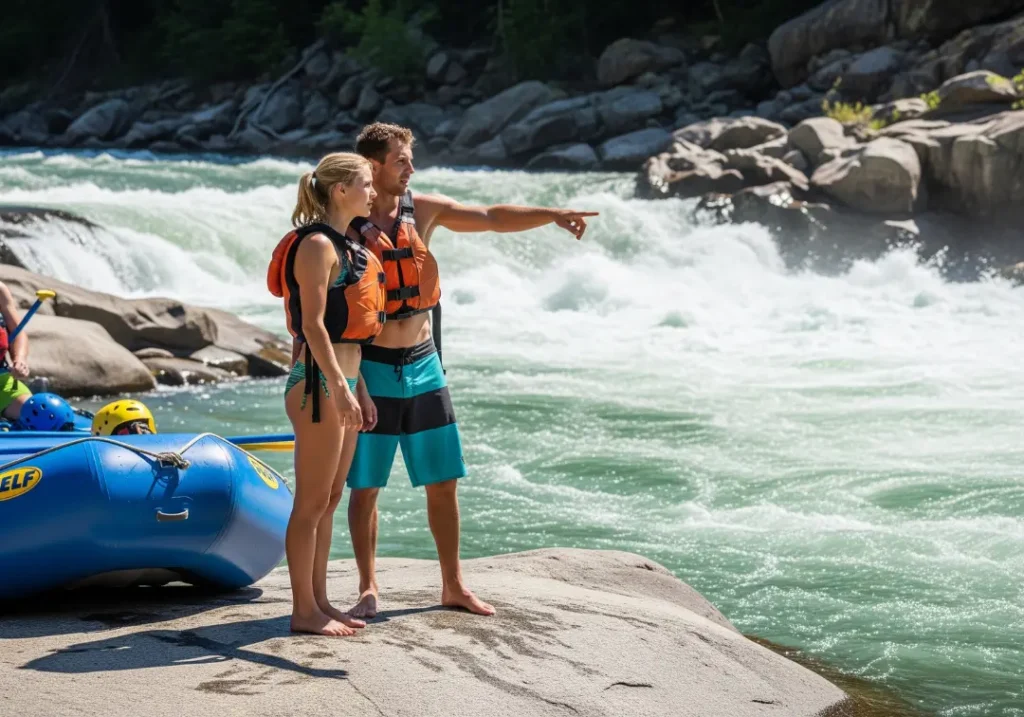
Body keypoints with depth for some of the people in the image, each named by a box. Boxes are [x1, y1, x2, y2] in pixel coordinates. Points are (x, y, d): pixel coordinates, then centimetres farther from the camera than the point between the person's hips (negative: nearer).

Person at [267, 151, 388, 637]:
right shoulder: (317, 245, -13)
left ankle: (319, 601, 21)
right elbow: (313, 324, -20)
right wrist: (339, 388, -25)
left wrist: (357, 389, 21)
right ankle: (304, 610, 2)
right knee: (312, 501, -4)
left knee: (330, 499, 13)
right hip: (318, 382, -10)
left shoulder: (346, 245, 17)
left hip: (340, 381, 10)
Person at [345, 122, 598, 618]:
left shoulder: (424, 210, 3)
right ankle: (368, 589, 13)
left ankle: (453, 585, 18)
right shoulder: (345, 228, -11)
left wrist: (552, 215, -12)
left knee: (443, 481, 8)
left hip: (423, 366, 5)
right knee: (365, 486, 1)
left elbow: (493, 218, 2)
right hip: (373, 371, -5)